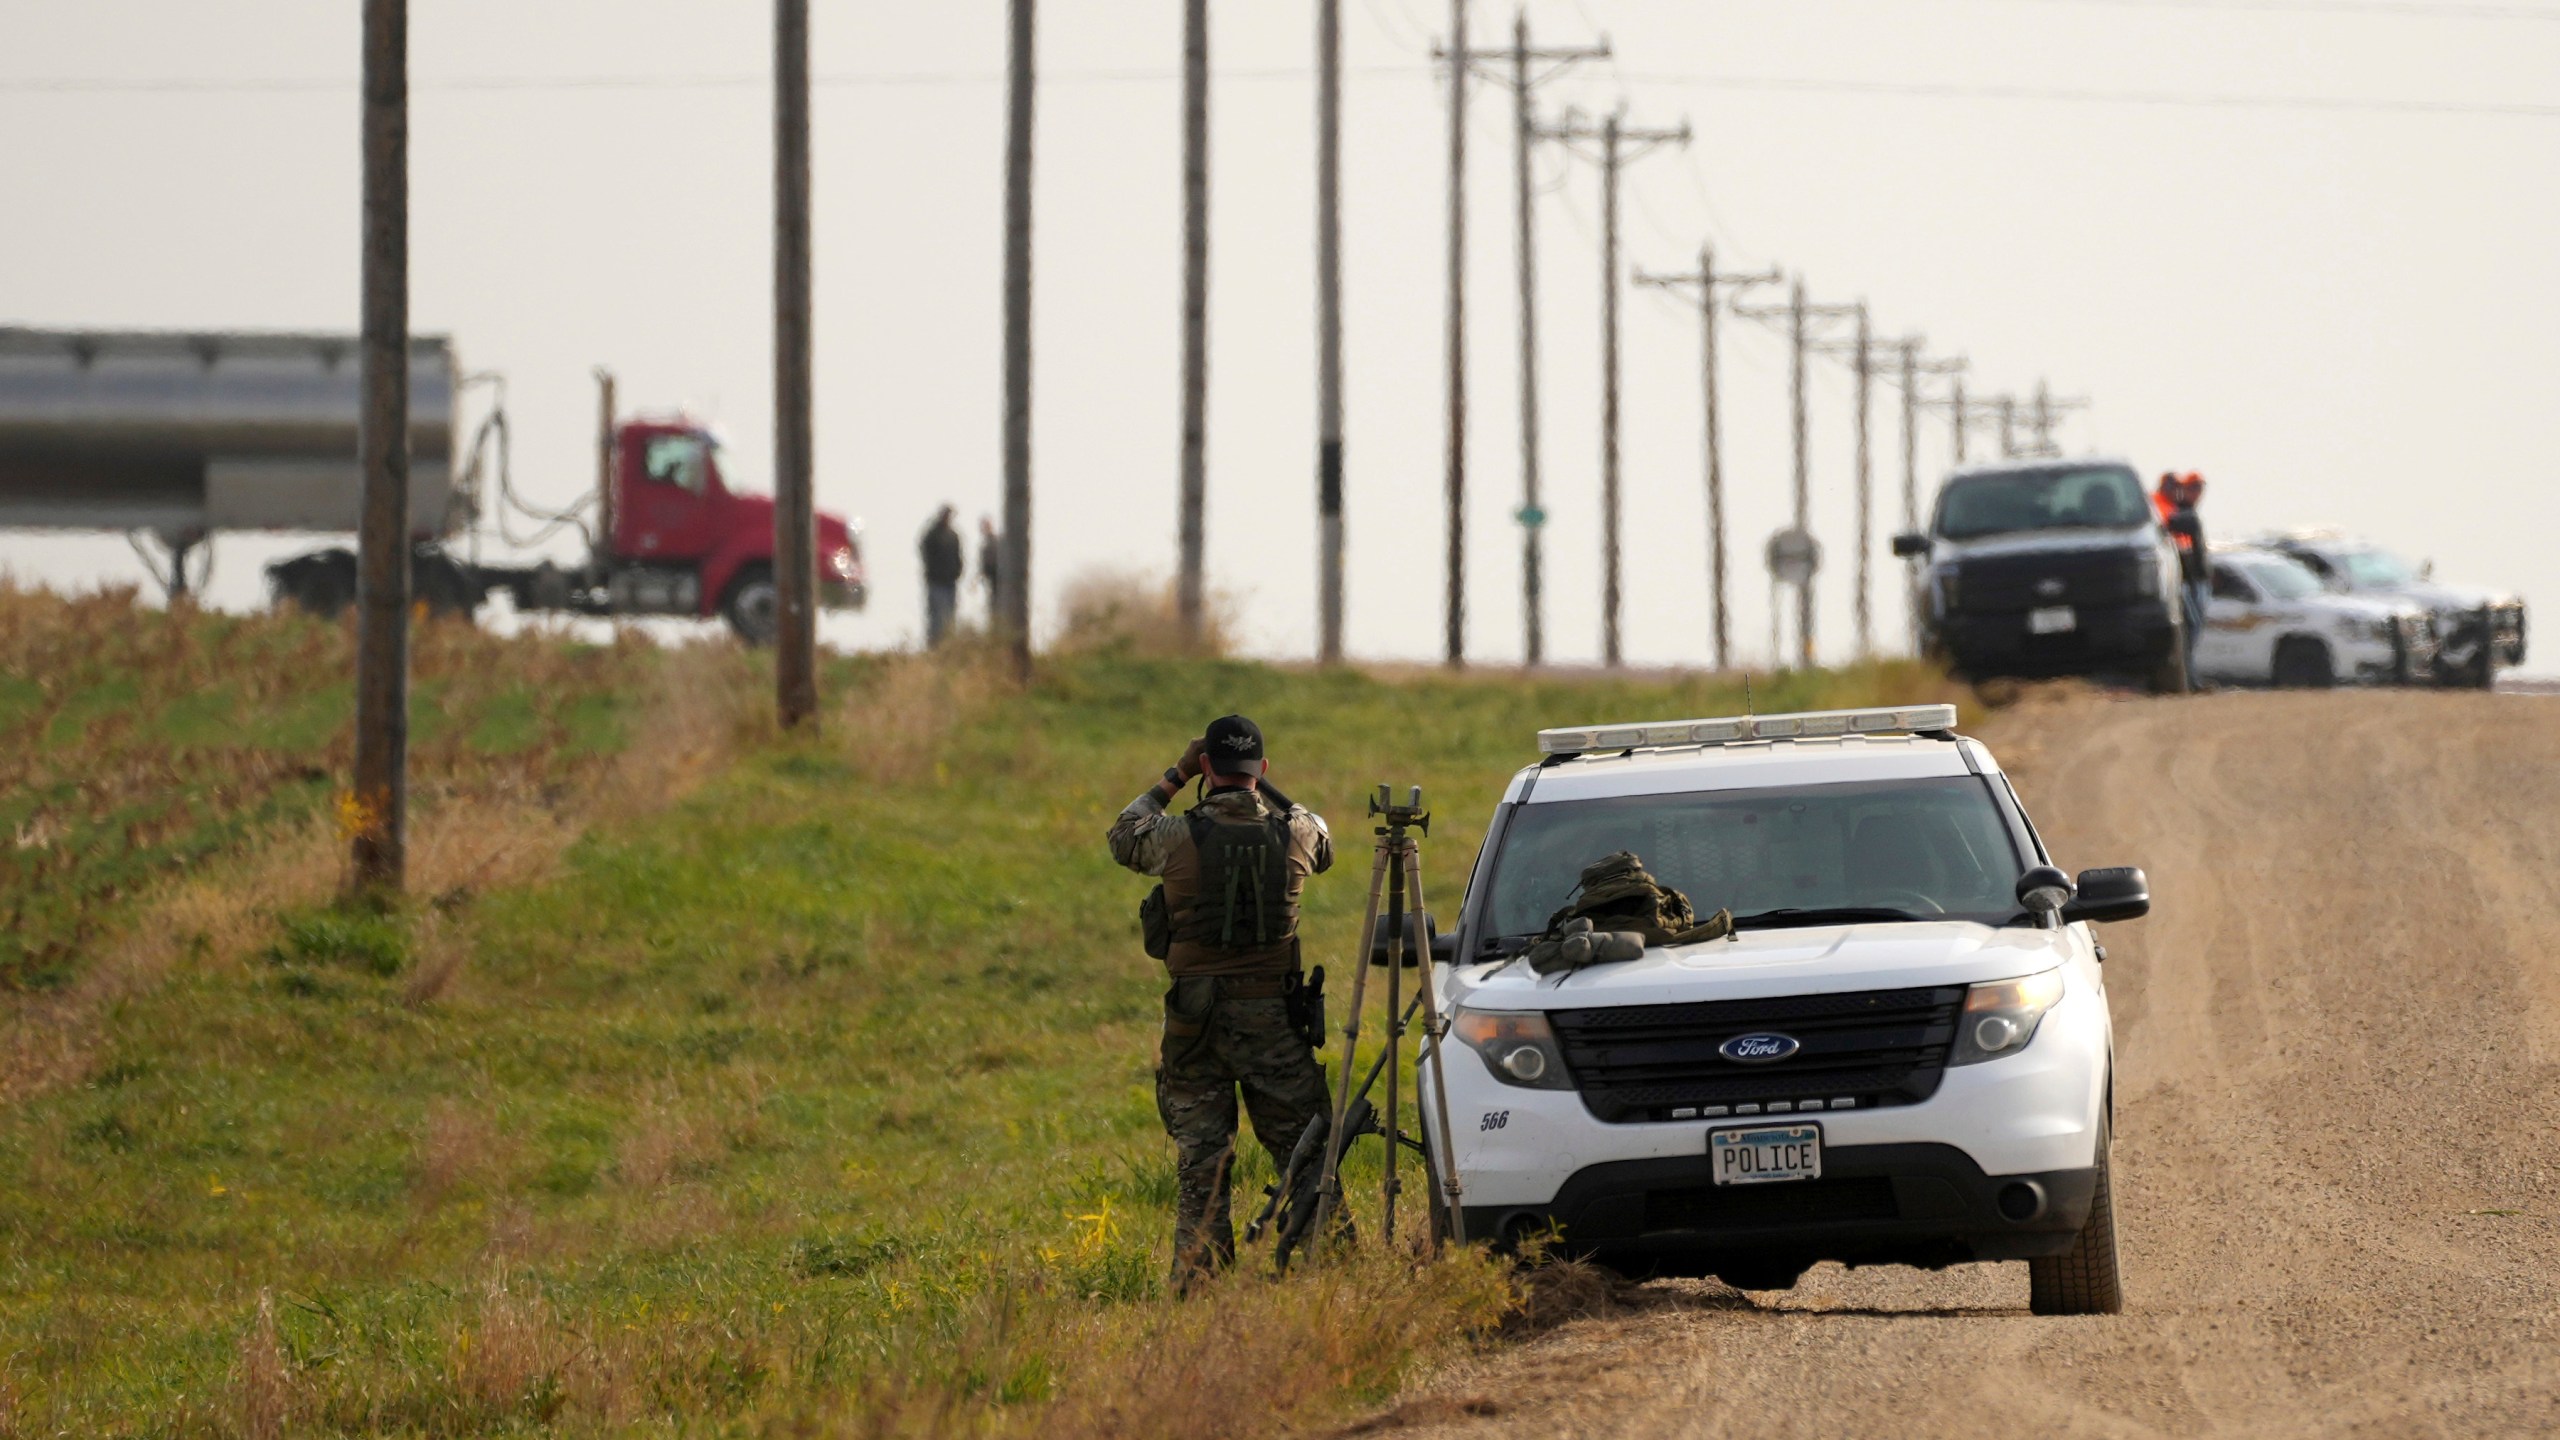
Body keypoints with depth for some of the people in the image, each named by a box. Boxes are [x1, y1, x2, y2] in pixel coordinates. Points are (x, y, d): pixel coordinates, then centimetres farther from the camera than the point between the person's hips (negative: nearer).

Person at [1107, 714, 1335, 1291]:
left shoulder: (1179, 836, -8)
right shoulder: (1294, 832, -4)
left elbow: (1123, 836, 14)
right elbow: (1325, 847, 22)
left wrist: (1174, 778, 19)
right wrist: (1265, 792, 25)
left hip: (1195, 1022, 0)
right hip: (1272, 1018, 0)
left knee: (1200, 1160, 4)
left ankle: (1197, 1285, 2)